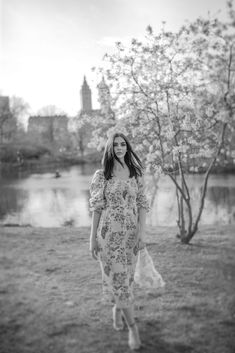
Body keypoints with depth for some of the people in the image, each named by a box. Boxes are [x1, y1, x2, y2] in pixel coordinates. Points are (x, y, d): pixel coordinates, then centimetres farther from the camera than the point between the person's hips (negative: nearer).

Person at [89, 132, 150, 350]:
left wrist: (142, 233, -4)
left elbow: (142, 205, 3)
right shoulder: (101, 175, -3)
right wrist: (93, 238, -2)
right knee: (118, 277, -3)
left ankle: (118, 309, 40)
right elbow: (96, 208, -1)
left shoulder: (136, 174, 3)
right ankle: (132, 326, 10)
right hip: (109, 233, -2)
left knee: (125, 276, 13)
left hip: (131, 232, 3)